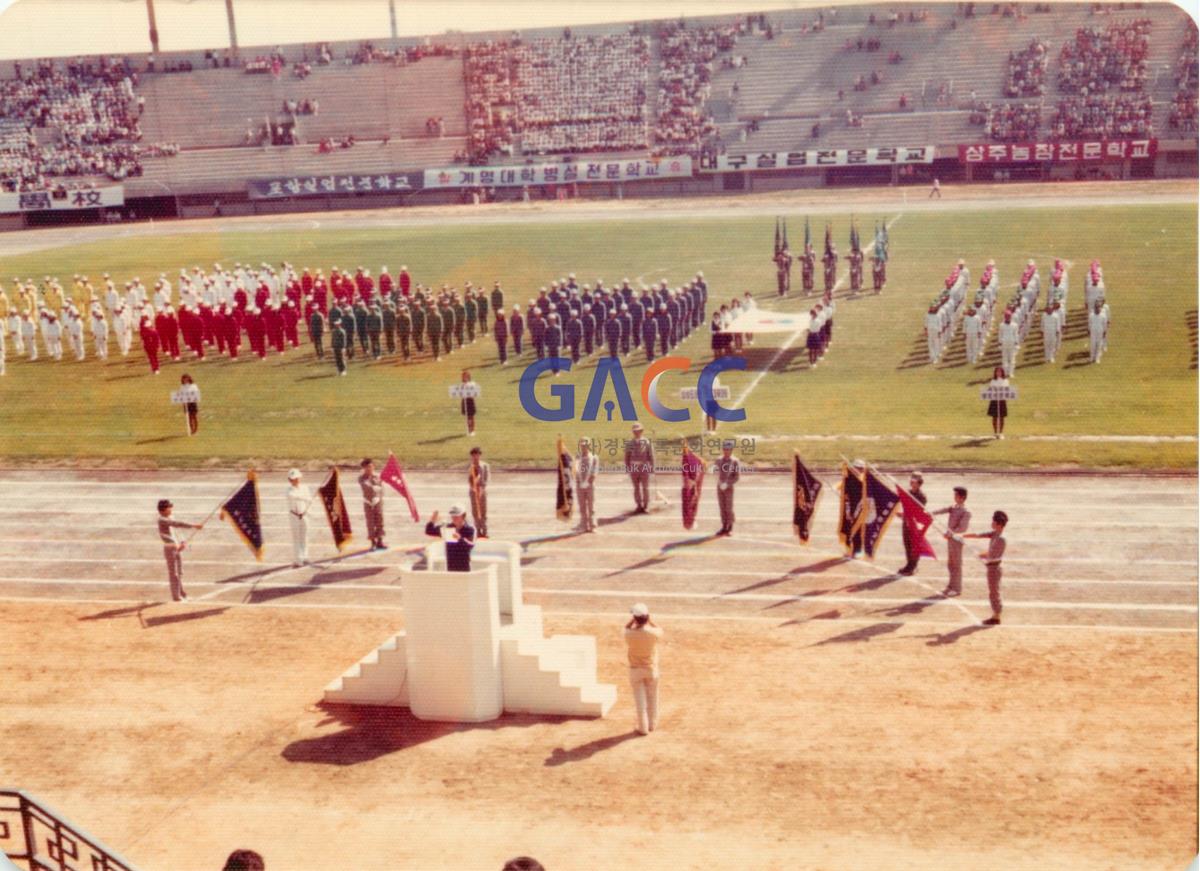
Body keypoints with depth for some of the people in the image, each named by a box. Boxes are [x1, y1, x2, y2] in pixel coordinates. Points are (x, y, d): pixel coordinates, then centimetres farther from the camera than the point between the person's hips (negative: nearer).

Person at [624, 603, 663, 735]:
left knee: (640, 699, 10)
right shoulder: (654, 633, -22)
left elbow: (626, 628, 2)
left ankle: (643, 728, 14)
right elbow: (660, 631, 3)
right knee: (652, 697, 18)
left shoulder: (630, 634, -23)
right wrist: (650, 620, -3)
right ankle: (652, 724, 32)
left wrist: (634, 619, -7)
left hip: (635, 669, -1)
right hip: (651, 669, 1)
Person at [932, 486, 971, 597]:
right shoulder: (953, 507, 9)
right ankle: (951, 586, 28)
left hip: (957, 539, -8)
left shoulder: (966, 512, -14)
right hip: (950, 538, 8)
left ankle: (957, 589, 9)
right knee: (950, 564, 16)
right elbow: (943, 510, -5)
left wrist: (951, 533, -36)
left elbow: (963, 528, -23)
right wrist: (932, 513, -23)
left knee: (956, 565, 1)